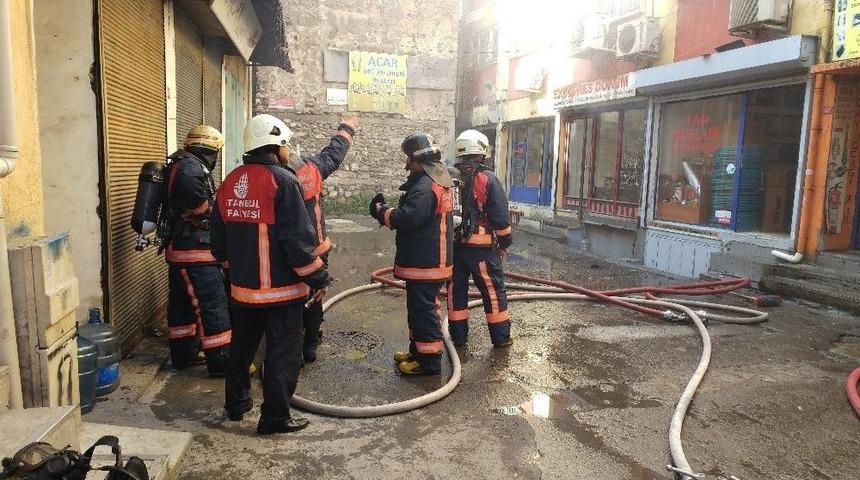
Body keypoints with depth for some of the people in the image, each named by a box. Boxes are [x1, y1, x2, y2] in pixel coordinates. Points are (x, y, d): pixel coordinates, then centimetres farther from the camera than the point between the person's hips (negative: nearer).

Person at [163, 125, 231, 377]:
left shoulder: (180, 165, 17)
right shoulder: (192, 167, -15)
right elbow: (188, 185, -38)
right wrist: (205, 209, -24)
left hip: (178, 249, 10)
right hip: (195, 252, -10)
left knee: (182, 303, 16)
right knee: (213, 304, -5)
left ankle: (184, 354, 28)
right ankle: (220, 361, 0)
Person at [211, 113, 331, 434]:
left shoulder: (230, 182, 7)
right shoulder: (283, 181, -16)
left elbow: (218, 238, 15)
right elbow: (298, 238, -20)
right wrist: (318, 277, -11)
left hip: (242, 287, 8)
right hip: (280, 288, -7)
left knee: (242, 347, 22)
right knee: (283, 354, 4)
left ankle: (236, 404, 37)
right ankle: (275, 417, 12)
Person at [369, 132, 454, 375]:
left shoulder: (424, 187, -22)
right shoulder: (438, 181, 14)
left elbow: (407, 218, -29)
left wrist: (382, 210, -12)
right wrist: (388, 210, 6)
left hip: (424, 263, -11)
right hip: (431, 258, 11)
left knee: (423, 309, -2)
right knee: (421, 307, 20)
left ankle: (429, 360, 8)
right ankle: (418, 350, 33)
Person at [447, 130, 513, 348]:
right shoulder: (487, 179, -10)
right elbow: (500, 215, -10)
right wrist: (505, 242, 3)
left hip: (453, 245, 4)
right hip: (482, 247, -4)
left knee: (456, 289, 13)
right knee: (493, 290, 7)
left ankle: (458, 335, 20)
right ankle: (501, 337, 14)